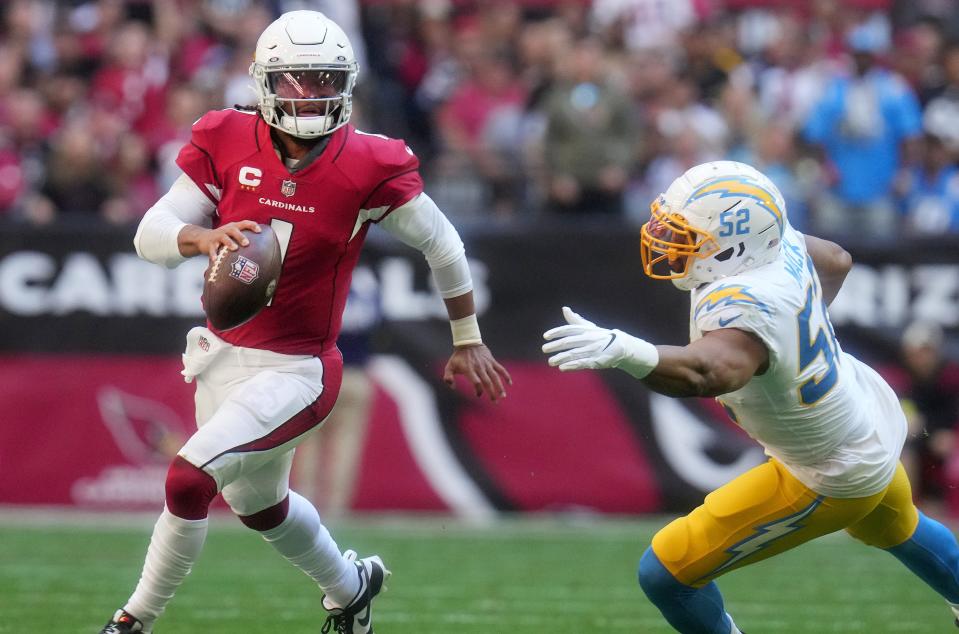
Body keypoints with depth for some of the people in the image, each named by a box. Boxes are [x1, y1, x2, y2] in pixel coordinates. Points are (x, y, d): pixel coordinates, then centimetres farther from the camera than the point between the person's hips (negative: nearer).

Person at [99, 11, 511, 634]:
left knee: (189, 481, -21)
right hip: (224, 351, 5)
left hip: (297, 368, -5)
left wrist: (468, 341, 9)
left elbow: (442, 244, -1)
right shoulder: (227, 142, -8)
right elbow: (151, 233, -7)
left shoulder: (367, 168, -15)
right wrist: (202, 238, -30)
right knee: (257, 503, 25)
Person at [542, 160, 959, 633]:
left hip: (832, 478, -9)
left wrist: (622, 351, -80)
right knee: (893, 529, 41)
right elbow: (836, 260, 10)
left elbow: (716, 370, -64)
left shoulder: (744, 304, -41)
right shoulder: (781, 243, -14)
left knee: (665, 572, -5)